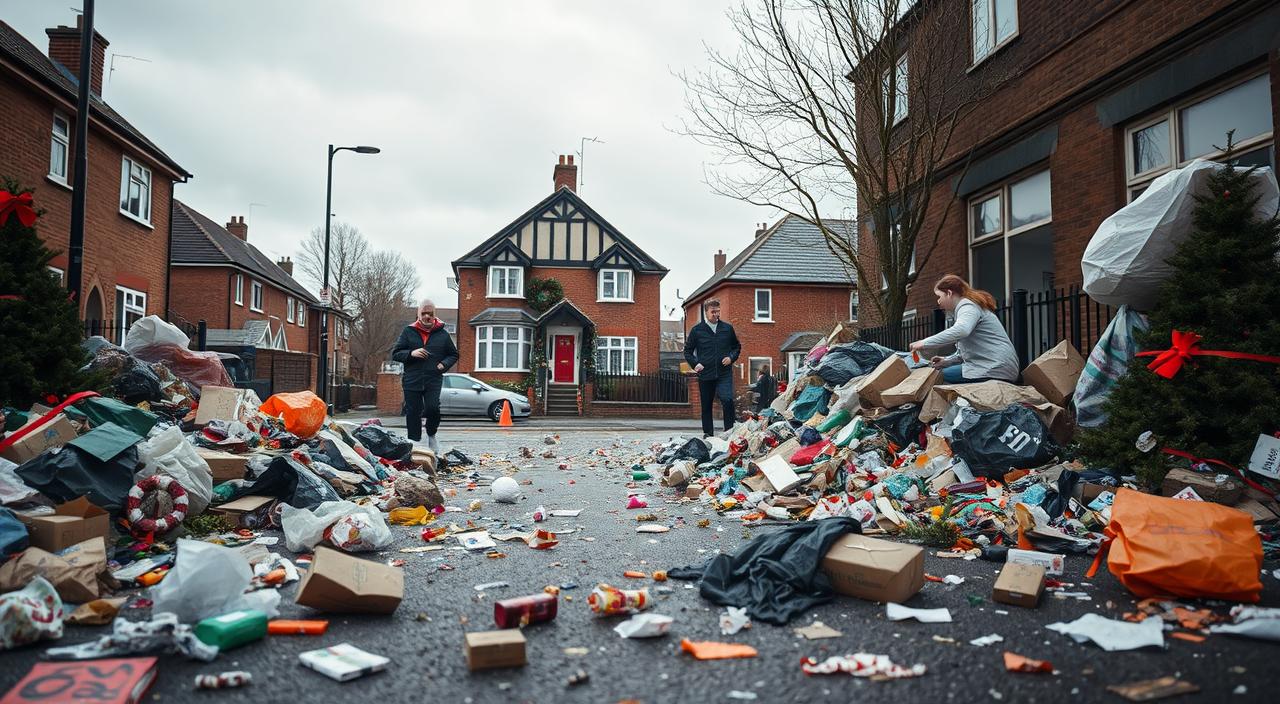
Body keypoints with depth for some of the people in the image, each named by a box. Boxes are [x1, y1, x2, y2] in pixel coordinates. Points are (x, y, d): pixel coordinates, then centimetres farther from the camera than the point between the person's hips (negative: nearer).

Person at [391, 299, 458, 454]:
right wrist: (411, 353, -11)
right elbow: (395, 354, 7)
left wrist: (444, 364, -1)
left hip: (434, 380, -1)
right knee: (413, 413, 3)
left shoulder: (442, 334, 9)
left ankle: (431, 435, 10)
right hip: (412, 380, 1)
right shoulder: (408, 332, 8)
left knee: (433, 408, -18)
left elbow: (454, 355, 19)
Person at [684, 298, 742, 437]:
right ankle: (708, 434, 20)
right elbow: (687, 351, 11)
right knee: (706, 406, 9)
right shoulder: (697, 330, 3)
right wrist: (695, 364, -5)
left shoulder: (728, 328, 7)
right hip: (705, 374, 1)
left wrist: (731, 357, -1)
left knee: (728, 400, -20)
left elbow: (737, 347, 18)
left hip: (724, 374, 0)